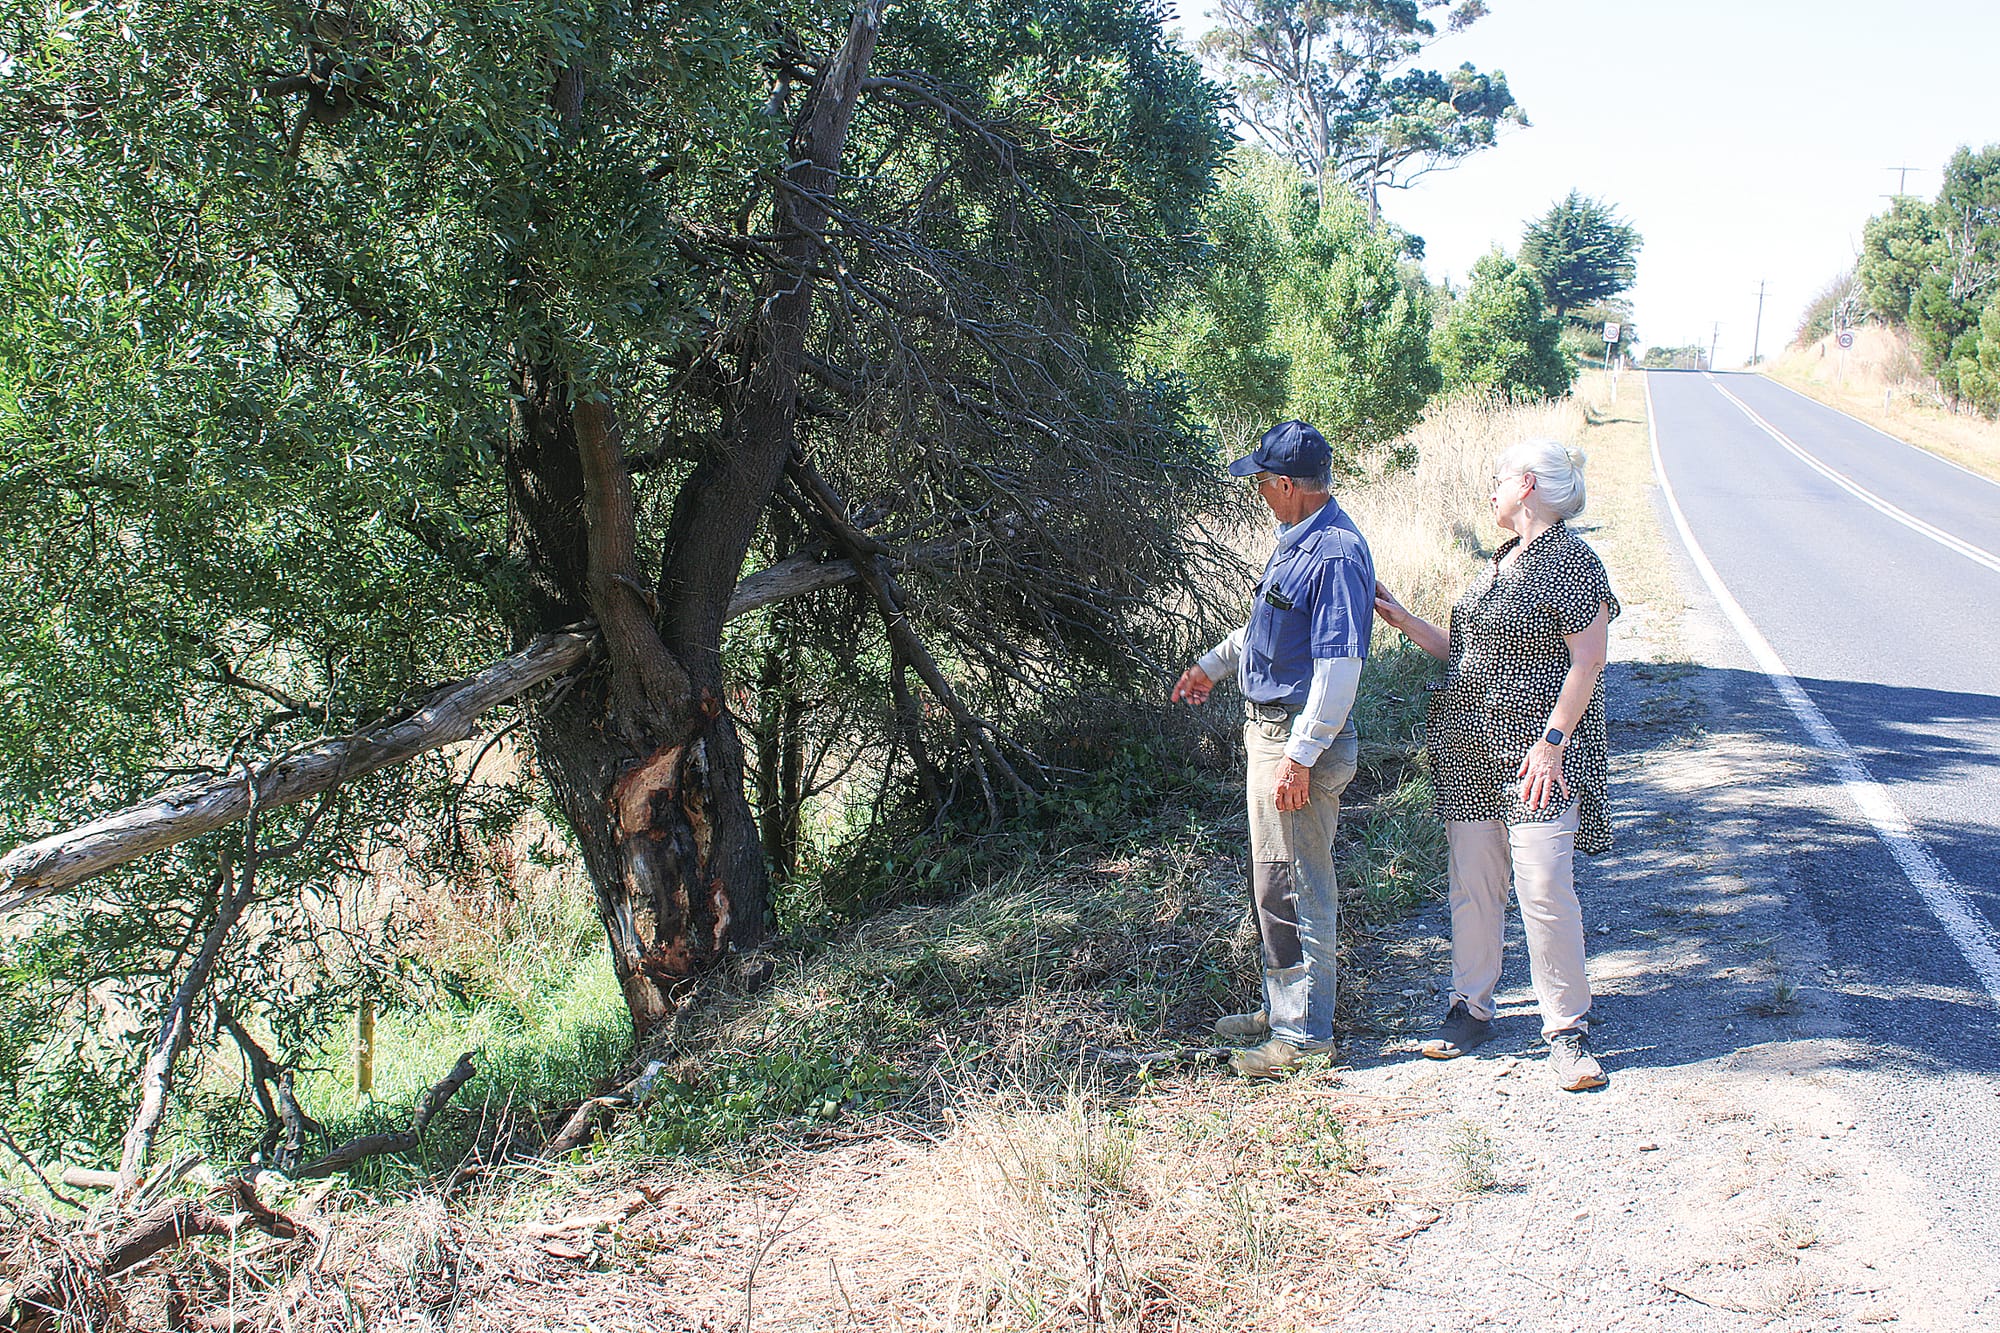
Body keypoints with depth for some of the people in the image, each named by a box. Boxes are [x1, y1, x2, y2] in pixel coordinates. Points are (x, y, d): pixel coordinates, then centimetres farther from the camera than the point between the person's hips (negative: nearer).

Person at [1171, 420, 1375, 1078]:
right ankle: (1282, 1006, 33)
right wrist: (1212, 665, 34)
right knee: (1273, 880, 19)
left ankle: (1304, 1031, 9)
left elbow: (1339, 667, -25)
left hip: (1298, 739, -10)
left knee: (1296, 886, -2)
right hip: (1269, 729, 10)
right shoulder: (1299, 539, 11)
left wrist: (1300, 757, -25)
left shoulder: (1336, 554, -22)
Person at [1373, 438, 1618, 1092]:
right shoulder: (1501, 560, 17)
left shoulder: (1571, 559, -9)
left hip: (1535, 752, -8)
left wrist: (1552, 741, -20)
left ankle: (1567, 1028, 2)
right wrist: (1401, 619, 18)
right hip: (1471, 751, 8)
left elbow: (1588, 661, -14)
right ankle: (1471, 1010, 22)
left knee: (1545, 888, -9)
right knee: (1472, 885, 11)